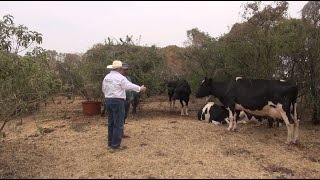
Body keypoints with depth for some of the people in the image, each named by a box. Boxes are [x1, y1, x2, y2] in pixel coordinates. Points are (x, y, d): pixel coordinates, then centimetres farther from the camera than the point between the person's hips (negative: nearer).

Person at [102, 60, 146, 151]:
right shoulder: (120, 77, -12)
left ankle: (110, 143, 21)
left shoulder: (106, 77, 12)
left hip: (108, 101, 8)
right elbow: (130, 86, -13)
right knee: (118, 124, -3)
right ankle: (116, 145, 0)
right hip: (117, 101, -8)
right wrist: (140, 88, -1)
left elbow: (104, 89, 20)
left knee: (111, 123, 14)